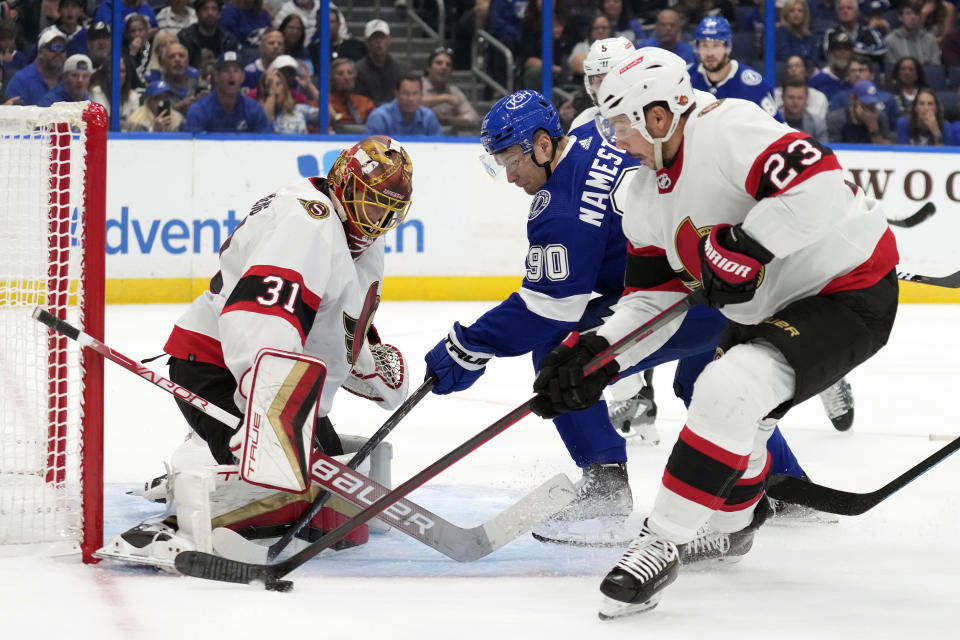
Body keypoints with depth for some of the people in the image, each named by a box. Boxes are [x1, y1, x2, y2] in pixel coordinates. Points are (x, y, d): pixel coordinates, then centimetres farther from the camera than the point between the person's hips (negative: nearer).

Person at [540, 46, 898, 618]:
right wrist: (596, 355, -4)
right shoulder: (647, 195, 6)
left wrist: (744, 246, -33)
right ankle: (737, 519, 53)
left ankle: (662, 543, -16)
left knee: (728, 392, -26)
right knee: (730, 413, 21)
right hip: (767, 307, 10)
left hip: (850, 293, -10)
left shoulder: (727, 130, -23)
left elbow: (820, 186, -35)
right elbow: (656, 295, 9)